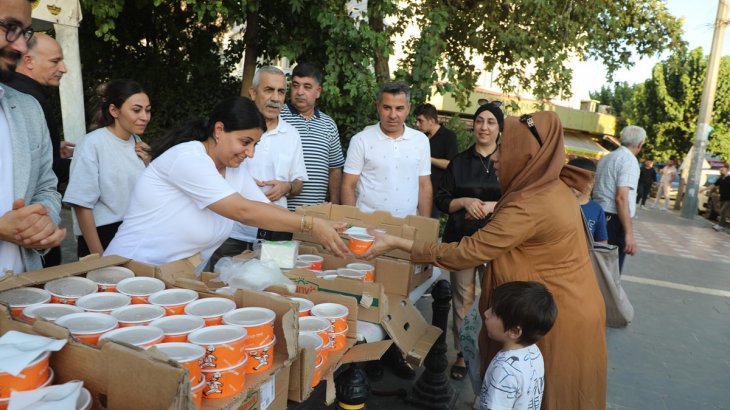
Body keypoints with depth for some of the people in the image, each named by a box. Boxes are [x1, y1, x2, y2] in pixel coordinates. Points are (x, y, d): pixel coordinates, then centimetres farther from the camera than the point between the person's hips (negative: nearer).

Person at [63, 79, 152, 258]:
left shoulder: (138, 143, 4)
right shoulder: (92, 144, -14)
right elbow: (82, 205, -14)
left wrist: (147, 165, -3)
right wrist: (98, 256, -17)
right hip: (103, 238, -6)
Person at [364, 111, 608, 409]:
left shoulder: (529, 206, -28)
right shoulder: (553, 186, -1)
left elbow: (465, 253, -26)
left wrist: (396, 243, -23)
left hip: (555, 315, -8)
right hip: (569, 304, 8)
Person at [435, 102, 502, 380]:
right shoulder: (459, 161, 10)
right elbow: (441, 200, 8)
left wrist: (493, 205, -14)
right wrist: (464, 202, -10)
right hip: (462, 239, 1)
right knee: (463, 298, 4)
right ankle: (462, 354, 16)